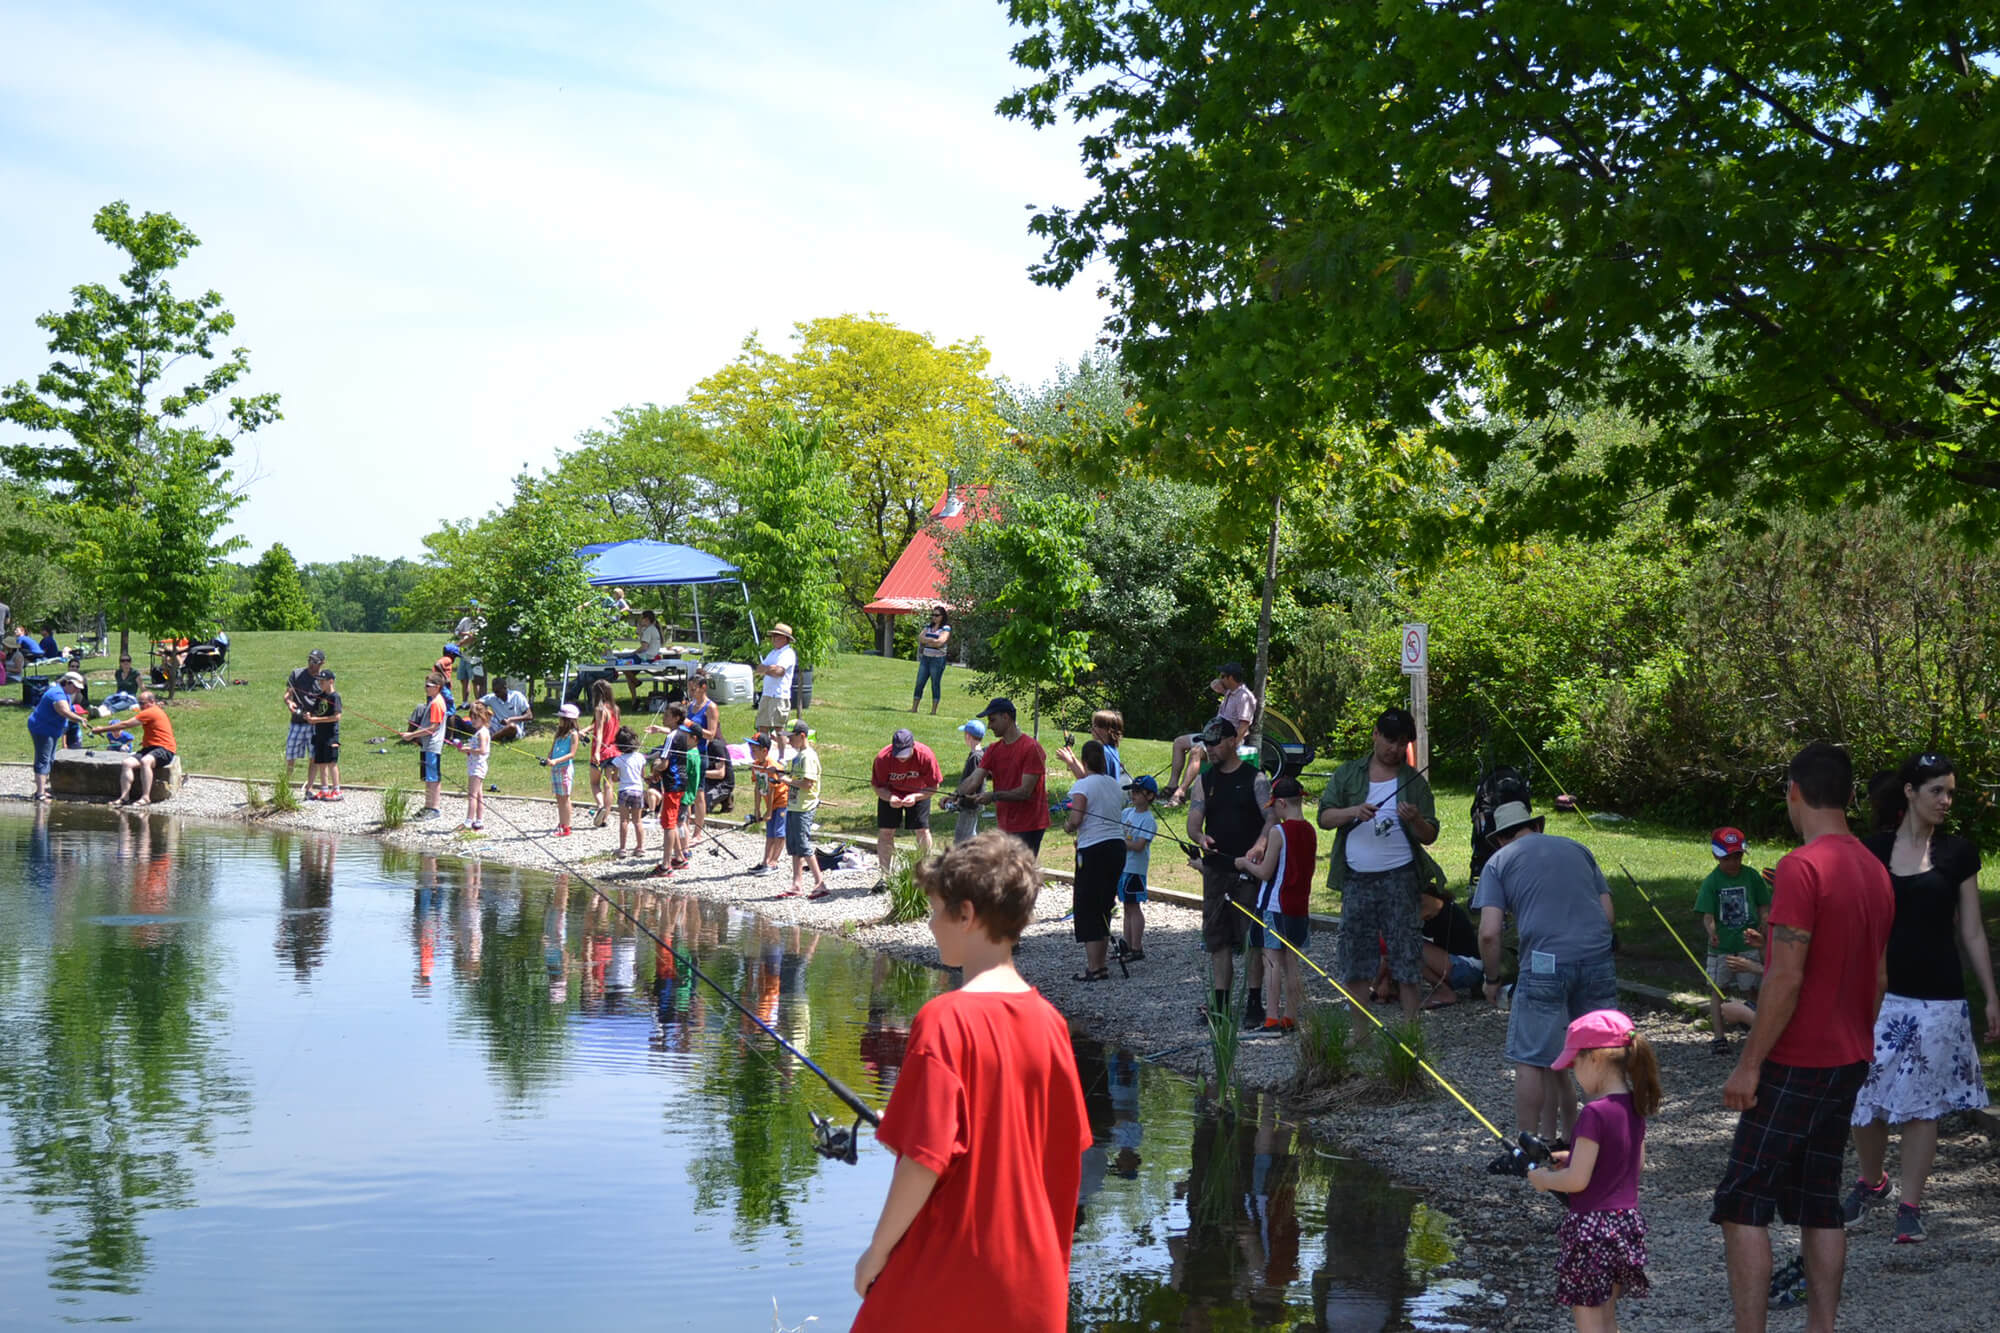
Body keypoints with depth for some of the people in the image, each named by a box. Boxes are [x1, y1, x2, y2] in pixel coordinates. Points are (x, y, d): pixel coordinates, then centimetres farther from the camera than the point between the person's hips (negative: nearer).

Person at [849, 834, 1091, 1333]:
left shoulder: (945, 1020, -17)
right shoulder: (1049, 1020, 2)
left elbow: (925, 1159, -18)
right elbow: (1067, 1148, 9)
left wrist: (878, 1250, -7)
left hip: (946, 1275, -5)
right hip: (1033, 1277, 6)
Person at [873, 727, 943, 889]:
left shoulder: (925, 755, -30)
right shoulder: (883, 757, -29)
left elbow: (934, 787, -20)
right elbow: (878, 787, -16)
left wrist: (915, 797, -36)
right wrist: (889, 798, -36)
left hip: (919, 793, -1)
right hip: (890, 794, 1)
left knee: (923, 831, -9)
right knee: (885, 832, -8)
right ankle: (885, 878, -1)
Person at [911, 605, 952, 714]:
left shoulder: (945, 629, -3)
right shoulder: (928, 627, 16)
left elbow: (940, 642, -16)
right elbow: (920, 638, 3)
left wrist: (926, 641, -5)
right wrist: (933, 641, -8)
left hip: (937, 659, -6)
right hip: (925, 658, 6)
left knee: (935, 684, -2)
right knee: (919, 683, 3)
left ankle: (934, 710, 1)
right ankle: (914, 708, 7)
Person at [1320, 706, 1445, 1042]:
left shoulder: (1415, 782, 8)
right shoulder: (1348, 774, 10)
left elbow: (1430, 836, 5)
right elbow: (1324, 816, 1)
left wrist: (1415, 820, -16)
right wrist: (1353, 812, -17)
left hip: (1400, 878, -2)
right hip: (1357, 879, 2)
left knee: (1407, 956, -5)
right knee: (1354, 955, 4)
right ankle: (1360, 1031, 14)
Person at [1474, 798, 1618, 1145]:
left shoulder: (1499, 861, 10)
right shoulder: (1576, 848, 21)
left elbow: (1489, 933, -1)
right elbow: (1609, 913, 17)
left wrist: (1492, 980, 12)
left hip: (1545, 964, -4)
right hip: (1598, 959, 4)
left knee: (1531, 1061, 4)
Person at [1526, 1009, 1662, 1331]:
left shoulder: (1595, 1114, -22)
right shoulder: (1634, 1107, 4)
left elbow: (1577, 1180, -22)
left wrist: (1544, 1178, -2)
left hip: (1592, 1224, -8)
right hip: (1627, 1221, 8)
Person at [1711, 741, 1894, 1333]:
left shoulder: (1803, 868, -19)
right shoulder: (1875, 871, 8)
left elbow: (1786, 980, -22)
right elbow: (1878, 978, 15)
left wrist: (1748, 1064, -17)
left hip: (1796, 1064, -8)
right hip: (1849, 1062, 8)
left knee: (1743, 1204, -3)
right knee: (1820, 1204, 13)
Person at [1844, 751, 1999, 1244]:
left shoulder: (1957, 852, 2)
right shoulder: (1872, 849, 2)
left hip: (1938, 1000, -1)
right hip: (1879, 993, 1)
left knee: (1921, 1105, 3)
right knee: (1865, 1098, 2)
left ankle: (1910, 1205, 14)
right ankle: (1871, 1183, 27)